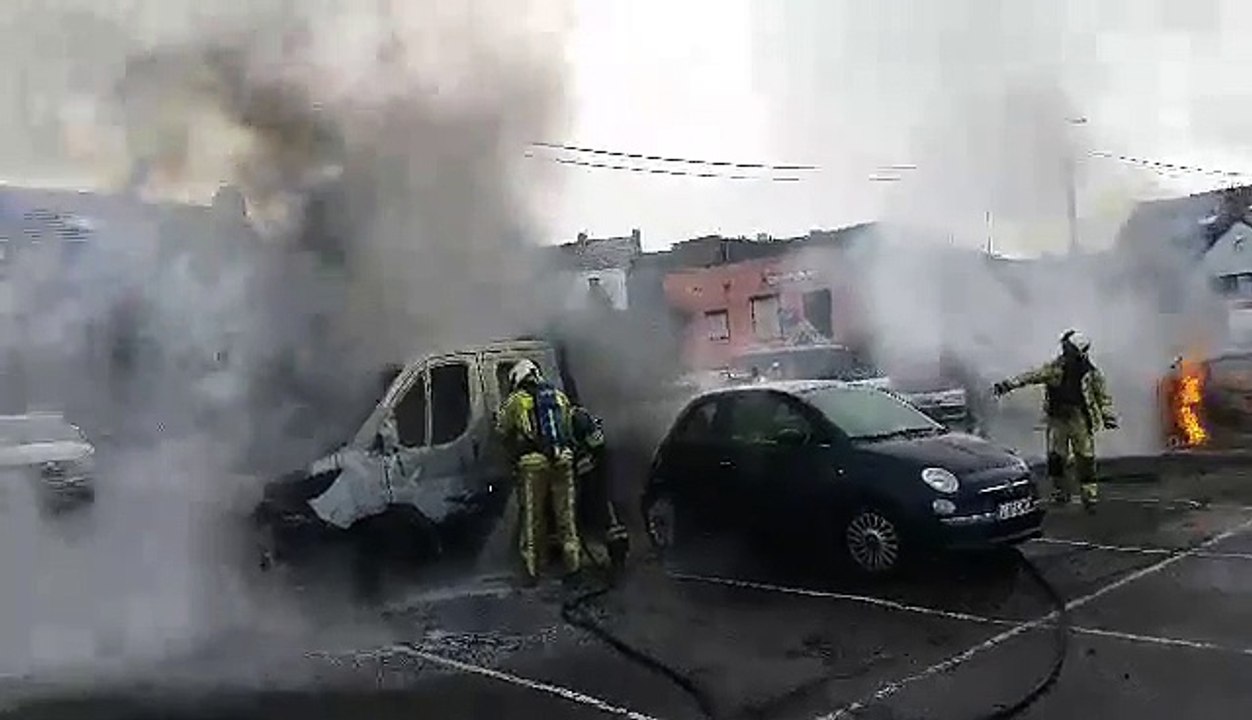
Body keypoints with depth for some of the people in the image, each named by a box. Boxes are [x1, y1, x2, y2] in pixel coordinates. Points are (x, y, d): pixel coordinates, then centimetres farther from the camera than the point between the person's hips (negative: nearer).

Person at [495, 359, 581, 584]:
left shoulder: (514, 401, 5)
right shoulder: (560, 397, 16)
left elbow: (502, 432, 10)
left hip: (532, 464, -3)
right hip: (563, 459, 3)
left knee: (532, 518, 5)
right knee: (566, 515, 11)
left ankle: (532, 570, 9)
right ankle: (572, 564, 15)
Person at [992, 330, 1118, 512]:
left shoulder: (1092, 374, -2)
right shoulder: (1055, 368, 1)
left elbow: (1103, 397, 5)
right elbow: (1032, 376, -4)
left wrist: (1108, 416, -5)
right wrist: (1008, 384, -12)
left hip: (1080, 419, -2)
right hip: (1057, 417, 2)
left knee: (1085, 458, -3)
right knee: (1055, 456, 2)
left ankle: (1090, 495, 3)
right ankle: (1060, 492, 17)